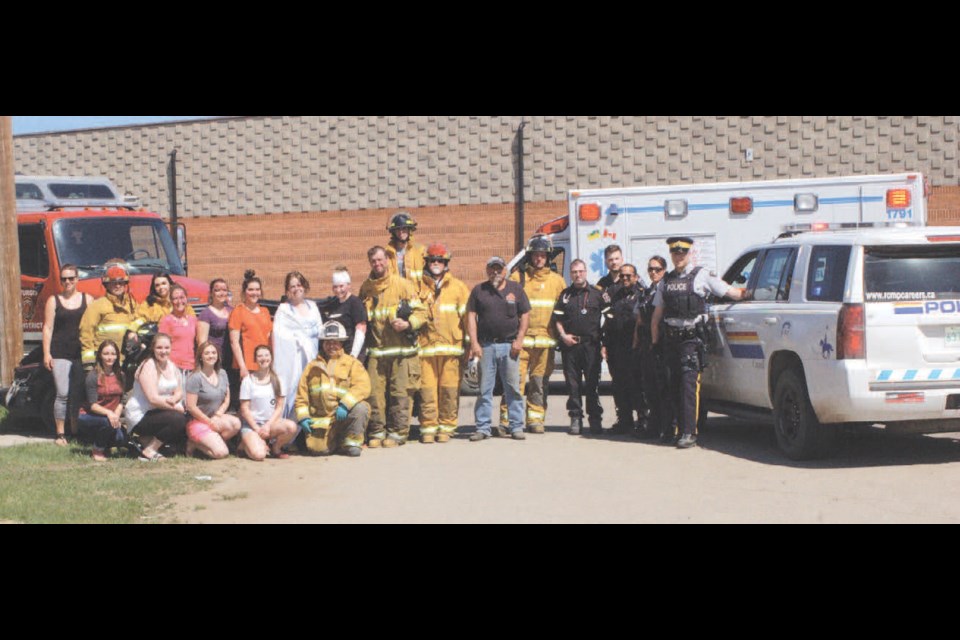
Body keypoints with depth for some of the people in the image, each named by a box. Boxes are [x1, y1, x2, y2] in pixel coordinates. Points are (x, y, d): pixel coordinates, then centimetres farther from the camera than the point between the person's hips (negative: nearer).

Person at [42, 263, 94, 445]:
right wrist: (46, 353, -3)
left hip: (82, 353, 2)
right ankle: (60, 434, -2)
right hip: (60, 353, -2)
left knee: (79, 395, 4)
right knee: (62, 394, -8)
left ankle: (76, 431, 13)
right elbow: (48, 328, 5)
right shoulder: (54, 300, 8)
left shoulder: (87, 299, 10)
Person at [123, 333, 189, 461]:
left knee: (186, 425, -9)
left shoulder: (171, 366, 8)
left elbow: (179, 392, 5)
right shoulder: (148, 366, -16)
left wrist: (173, 399, -19)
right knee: (177, 419, -26)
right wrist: (176, 407, -17)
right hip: (140, 415, -8)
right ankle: (149, 451, -14)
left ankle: (148, 440, 7)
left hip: (156, 412, 8)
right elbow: (153, 398, -24)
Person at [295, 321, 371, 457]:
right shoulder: (312, 367, 17)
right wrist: (303, 416, 0)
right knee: (318, 448, -21)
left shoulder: (352, 363, 7)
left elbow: (362, 386, -10)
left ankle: (351, 442, -10)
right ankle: (335, 441, 15)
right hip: (320, 419, 2)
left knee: (361, 408, -32)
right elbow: (302, 394, 16)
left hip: (343, 415, -1)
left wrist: (345, 404, -25)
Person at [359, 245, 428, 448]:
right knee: (375, 392, -2)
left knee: (400, 393, -3)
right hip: (376, 350, 3)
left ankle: (397, 433, 5)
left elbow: (421, 311, 0)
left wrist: (408, 324, -16)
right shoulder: (366, 288, 13)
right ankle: (376, 433, 7)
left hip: (401, 350, -3)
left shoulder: (402, 284, 0)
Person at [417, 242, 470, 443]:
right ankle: (428, 428, 4)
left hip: (451, 346, 0)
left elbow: (467, 316, 10)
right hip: (425, 345, 0)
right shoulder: (419, 287, 11)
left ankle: (446, 427, 8)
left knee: (449, 390, -2)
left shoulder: (458, 287, 12)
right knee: (427, 389, -4)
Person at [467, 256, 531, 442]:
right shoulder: (478, 290, 8)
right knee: (484, 388, 2)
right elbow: (471, 316, 5)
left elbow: (525, 315, 7)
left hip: (509, 345, 0)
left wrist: (519, 339, -3)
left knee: (513, 388, 2)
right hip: (486, 345, 0)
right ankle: (483, 428, 6)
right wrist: (474, 343, -4)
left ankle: (516, 427, 7)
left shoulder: (516, 289, 8)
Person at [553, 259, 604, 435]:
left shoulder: (596, 294, 9)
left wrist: (602, 340, -1)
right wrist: (563, 335, -3)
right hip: (570, 344, 2)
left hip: (591, 344, -2)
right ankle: (575, 419, 7)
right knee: (573, 383, 2)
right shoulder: (565, 295, 14)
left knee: (592, 382, -2)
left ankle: (595, 419, 4)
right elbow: (557, 319, 13)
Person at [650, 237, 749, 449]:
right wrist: (654, 340, 15)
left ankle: (689, 433, -14)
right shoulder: (665, 281, 16)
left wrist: (747, 292, -14)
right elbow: (657, 315, 18)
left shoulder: (701, 276, 2)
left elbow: (731, 292, 1)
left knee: (689, 384, -12)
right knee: (672, 386, 7)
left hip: (692, 338, -5)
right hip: (670, 338, 5)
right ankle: (678, 427, 17)